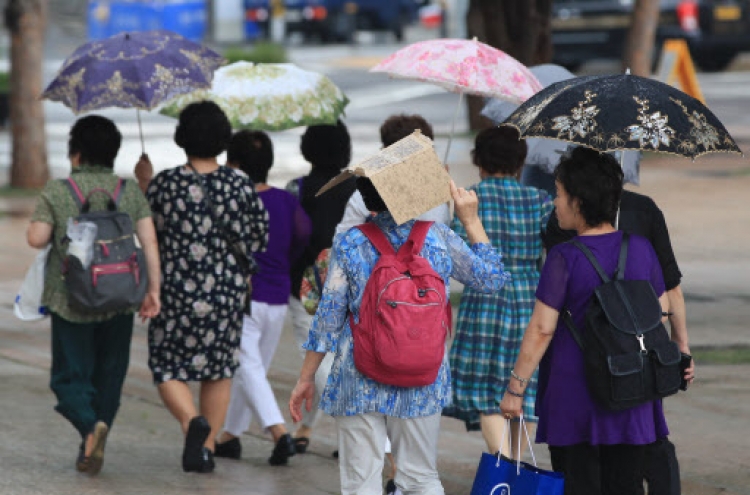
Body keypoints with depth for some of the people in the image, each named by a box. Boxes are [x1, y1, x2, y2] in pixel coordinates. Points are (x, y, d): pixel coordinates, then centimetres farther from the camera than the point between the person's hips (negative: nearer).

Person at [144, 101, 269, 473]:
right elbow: (257, 242, -1)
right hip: (226, 292, 2)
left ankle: (193, 422, -19)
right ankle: (206, 449, 17)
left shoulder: (164, 184, -8)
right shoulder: (240, 187, -5)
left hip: (177, 292, -2)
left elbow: (149, 233, 3)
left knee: (168, 369, 8)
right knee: (218, 370, 17)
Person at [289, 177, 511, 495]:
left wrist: (306, 378, 6)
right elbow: (492, 277, 10)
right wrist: (471, 220, 16)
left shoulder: (349, 245, -7)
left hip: (360, 382, -2)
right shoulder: (437, 238, -3)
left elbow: (327, 320, -4)